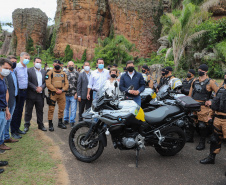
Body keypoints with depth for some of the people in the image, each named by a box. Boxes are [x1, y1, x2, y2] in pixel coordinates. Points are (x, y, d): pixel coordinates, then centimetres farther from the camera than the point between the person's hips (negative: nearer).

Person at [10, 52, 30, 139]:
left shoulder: (26, 68, 11)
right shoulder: (16, 67, -13)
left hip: (24, 92, 7)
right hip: (18, 92, -7)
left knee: (20, 111, 15)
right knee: (15, 112, -1)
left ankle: (17, 128, 26)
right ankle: (13, 131, 7)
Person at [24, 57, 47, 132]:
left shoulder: (44, 71, 13)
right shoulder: (29, 71, -2)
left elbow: (45, 82, 9)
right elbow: (28, 82, -10)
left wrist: (41, 87, -10)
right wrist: (35, 88, -16)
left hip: (40, 95, 4)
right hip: (31, 95, -4)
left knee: (40, 111, 11)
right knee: (28, 110, 5)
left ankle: (40, 124, 21)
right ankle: (26, 125, 17)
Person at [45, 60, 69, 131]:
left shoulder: (64, 74, 13)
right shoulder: (50, 73, 1)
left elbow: (66, 83, 9)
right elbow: (48, 84, -8)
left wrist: (62, 90, -7)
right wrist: (56, 90, -13)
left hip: (62, 93, 4)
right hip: (53, 93, -4)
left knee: (61, 109, 10)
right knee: (51, 109, -3)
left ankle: (60, 122, 25)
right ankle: (50, 124, 5)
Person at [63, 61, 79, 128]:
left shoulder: (76, 73, 3)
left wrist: (77, 93, -8)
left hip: (73, 95, -3)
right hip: (66, 94, 3)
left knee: (73, 109, -1)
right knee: (66, 108, 12)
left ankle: (72, 121, 9)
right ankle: (66, 120, 25)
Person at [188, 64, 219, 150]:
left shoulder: (210, 82, -5)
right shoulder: (195, 81, 14)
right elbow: (190, 92, 20)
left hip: (203, 106, -6)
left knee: (202, 125, -5)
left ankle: (202, 143, 7)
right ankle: (190, 137, 33)